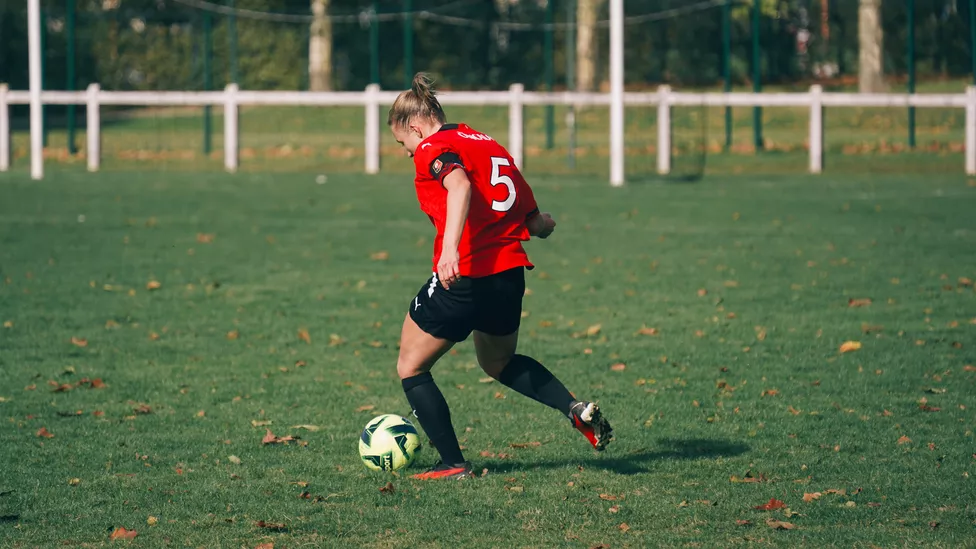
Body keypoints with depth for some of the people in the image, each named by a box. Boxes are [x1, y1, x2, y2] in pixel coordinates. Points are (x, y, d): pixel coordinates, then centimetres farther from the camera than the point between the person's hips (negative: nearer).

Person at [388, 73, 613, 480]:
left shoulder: (435, 148, -4)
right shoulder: (491, 145, 18)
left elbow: (459, 186, -28)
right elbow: (537, 223, 15)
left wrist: (450, 248, -41)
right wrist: (545, 225, 39)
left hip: (464, 276, -8)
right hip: (510, 274, 8)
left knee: (411, 369, 11)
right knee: (498, 362, 31)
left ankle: (453, 464, 7)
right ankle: (576, 408, 10)